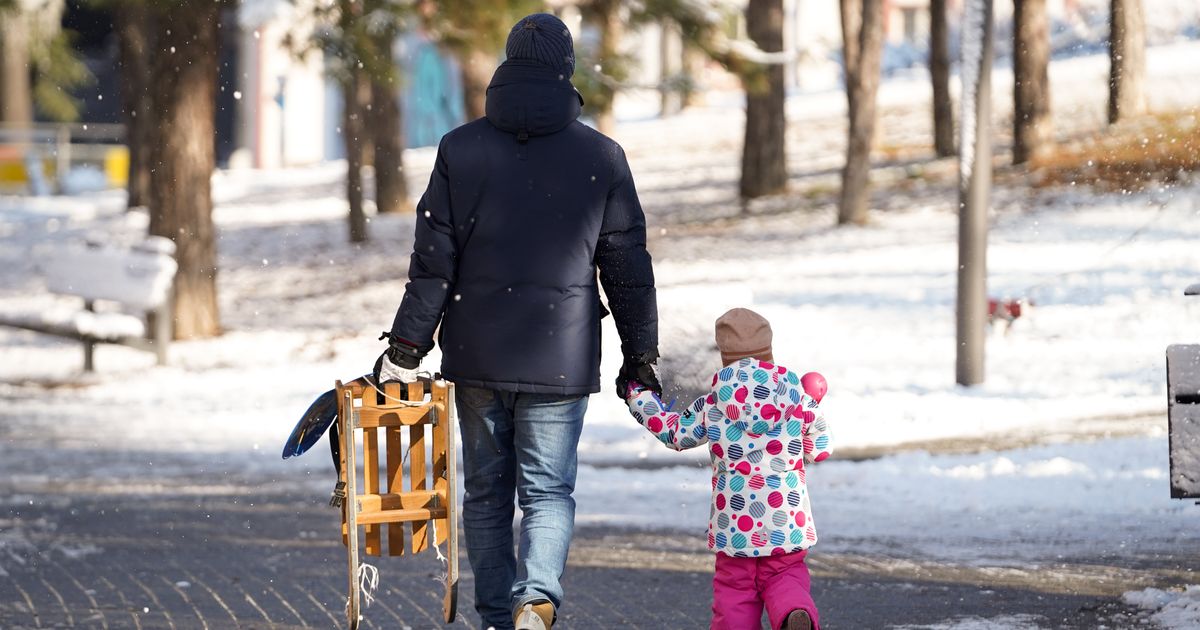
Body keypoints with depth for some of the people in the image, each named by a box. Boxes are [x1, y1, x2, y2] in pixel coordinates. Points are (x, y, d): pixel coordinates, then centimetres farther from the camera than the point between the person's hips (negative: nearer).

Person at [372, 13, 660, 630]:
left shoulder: (460, 148, 0)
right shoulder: (601, 157, -1)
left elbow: (433, 261, -2)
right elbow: (627, 267, 3)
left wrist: (407, 347, 2)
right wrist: (640, 356, 11)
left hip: (477, 355, 1)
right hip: (561, 358, -1)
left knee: (486, 491, 12)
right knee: (548, 490, 1)